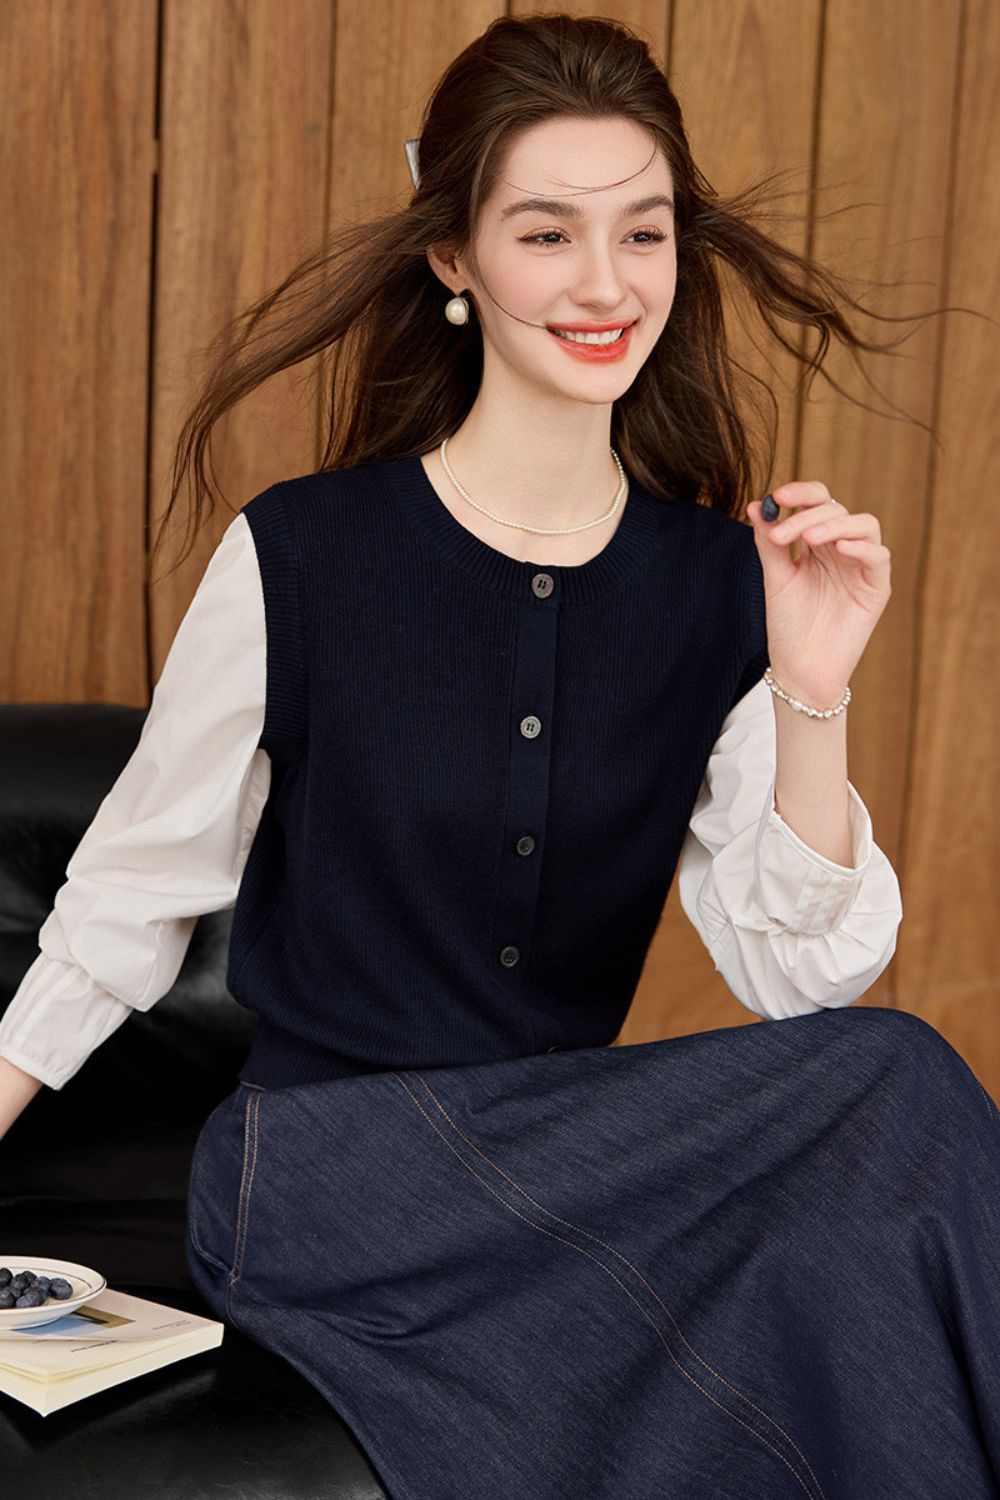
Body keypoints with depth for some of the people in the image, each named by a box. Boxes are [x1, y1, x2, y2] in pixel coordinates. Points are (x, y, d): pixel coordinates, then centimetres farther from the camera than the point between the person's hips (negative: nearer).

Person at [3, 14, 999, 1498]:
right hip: (327, 1178, -4)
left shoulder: (719, 582, 1)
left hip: (582, 1160, 4)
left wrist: (813, 696, -16)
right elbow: (130, 899, 2)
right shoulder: (299, 557, -9)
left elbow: (799, 971, -3)